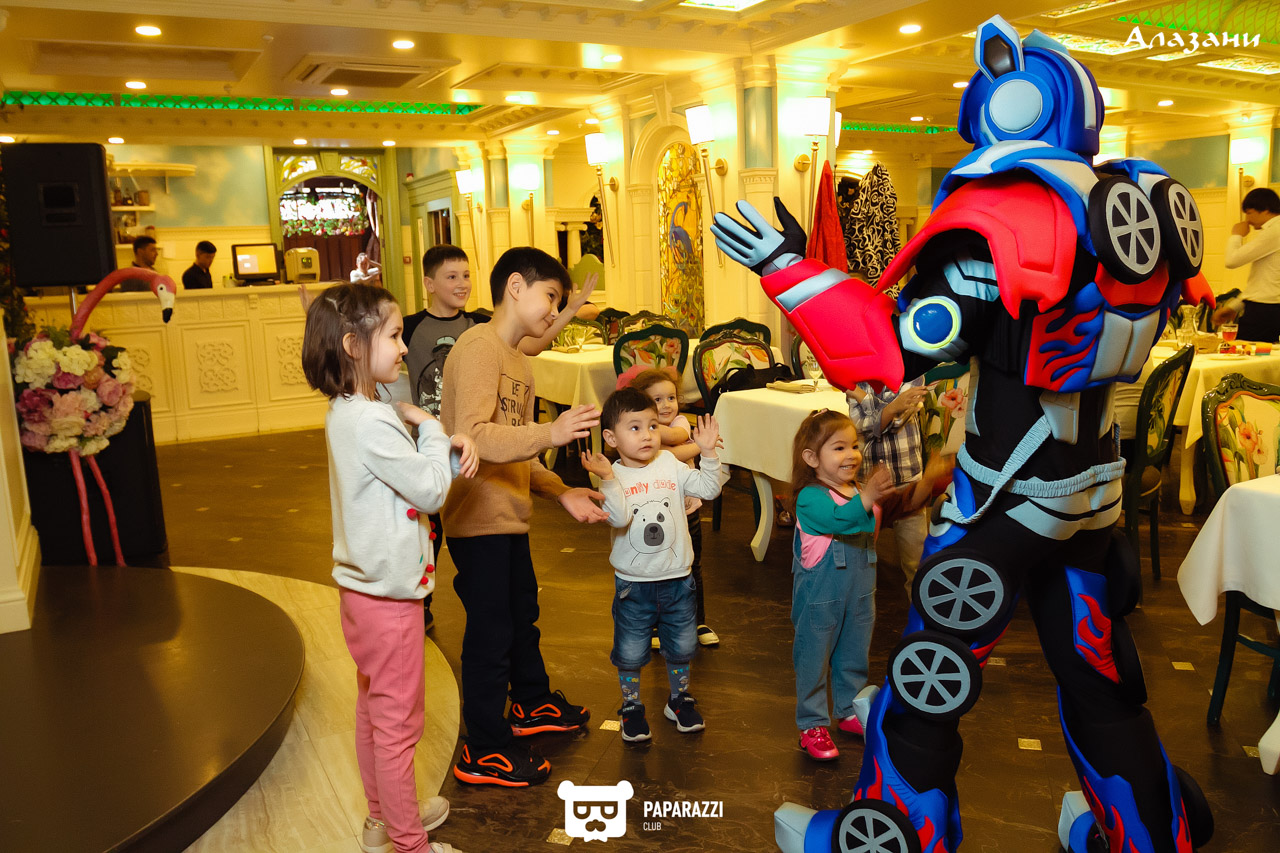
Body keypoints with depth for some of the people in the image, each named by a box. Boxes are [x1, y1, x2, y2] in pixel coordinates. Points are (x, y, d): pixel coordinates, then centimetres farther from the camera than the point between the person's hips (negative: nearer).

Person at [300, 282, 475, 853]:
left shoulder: (349, 412, 5)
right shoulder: (370, 423, -26)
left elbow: (408, 469, 11)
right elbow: (431, 491, -20)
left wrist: (451, 445, -6)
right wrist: (432, 429, -8)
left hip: (364, 587, 10)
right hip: (388, 596, -10)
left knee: (373, 710, 23)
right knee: (398, 724, 5)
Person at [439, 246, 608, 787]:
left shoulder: (518, 362, 15)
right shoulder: (479, 347, -16)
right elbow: (472, 436, -29)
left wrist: (562, 493, 7)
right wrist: (549, 434, -36)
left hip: (509, 518, 10)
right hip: (479, 519, -10)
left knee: (522, 614, 24)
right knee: (491, 631, 1)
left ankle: (532, 705, 46)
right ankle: (484, 753, 16)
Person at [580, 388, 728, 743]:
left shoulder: (670, 464, -2)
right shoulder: (612, 477, -13)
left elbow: (709, 488, -4)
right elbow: (619, 518, -28)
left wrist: (708, 452, -14)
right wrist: (607, 478, -37)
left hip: (677, 579, 3)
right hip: (633, 583, -3)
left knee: (681, 646, 17)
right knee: (630, 653, 10)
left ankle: (679, 699, 40)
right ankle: (631, 706, 33)